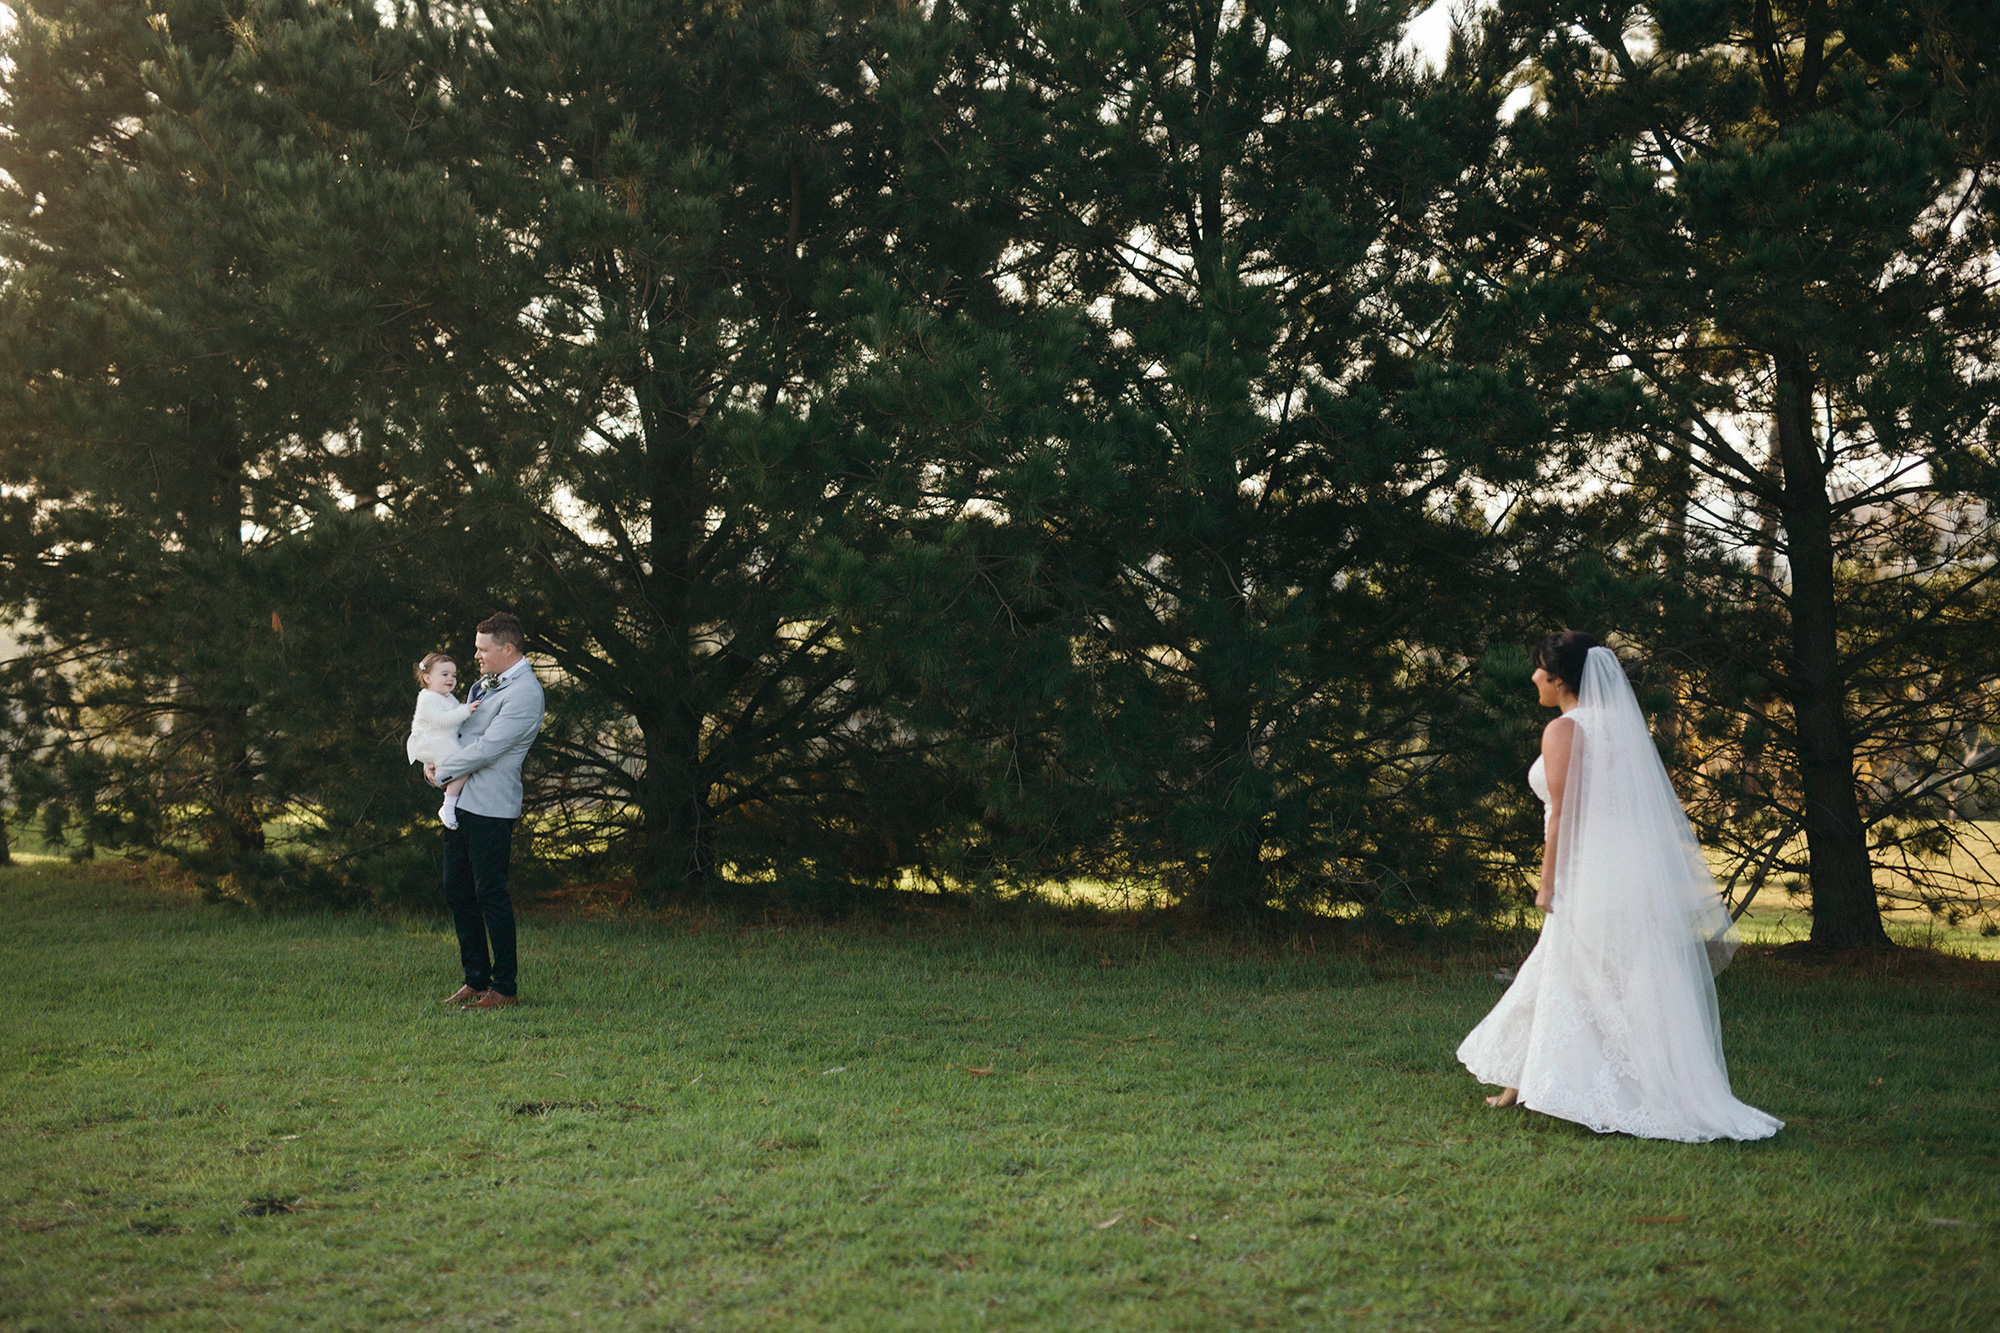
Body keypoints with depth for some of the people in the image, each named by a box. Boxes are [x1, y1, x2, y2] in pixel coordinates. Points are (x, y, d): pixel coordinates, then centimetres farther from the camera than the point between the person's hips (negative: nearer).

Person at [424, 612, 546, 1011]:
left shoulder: (524, 693, -15)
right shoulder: (485, 683, 15)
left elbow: (486, 748, -20)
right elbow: (456, 728, 26)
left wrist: (442, 771, -7)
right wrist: (431, 760, 6)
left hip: (491, 808, -9)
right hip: (459, 801, 9)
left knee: (490, 894, -4)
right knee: (457, 890, 12)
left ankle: (504, 987, 5)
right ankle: (476, 979, 22)